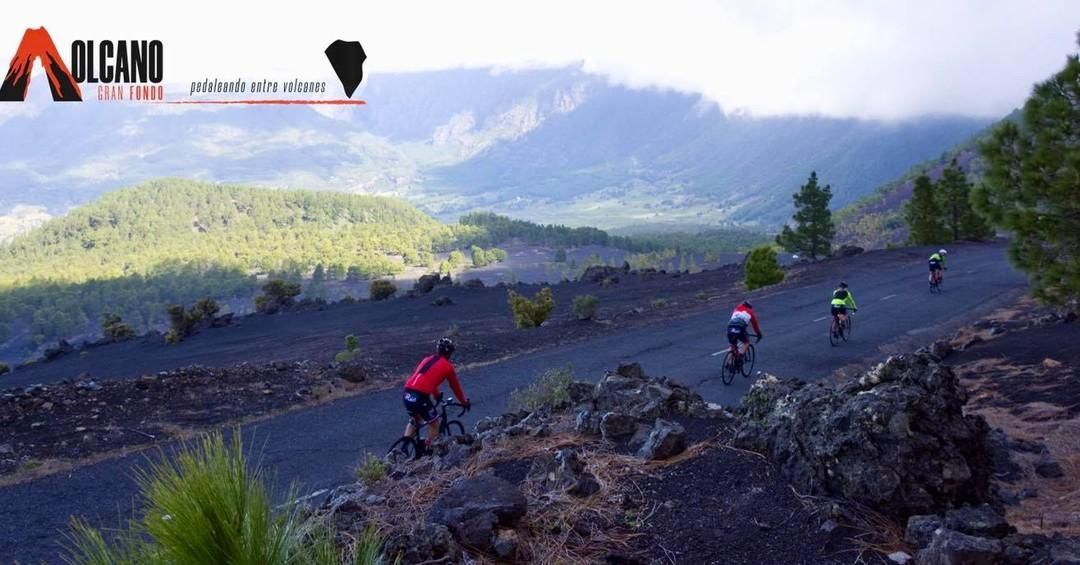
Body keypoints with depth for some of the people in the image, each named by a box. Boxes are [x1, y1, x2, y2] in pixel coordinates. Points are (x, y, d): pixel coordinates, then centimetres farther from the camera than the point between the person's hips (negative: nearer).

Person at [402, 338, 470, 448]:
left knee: (414, 420, 30)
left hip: (407, 393, 6)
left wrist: (437, 395, 55)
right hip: (421, 396, -6)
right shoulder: (448, 366, 8)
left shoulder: (427, 359, 24)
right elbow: (456, 386, 18)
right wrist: (465, 402, 34)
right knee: (434, 424, 14)